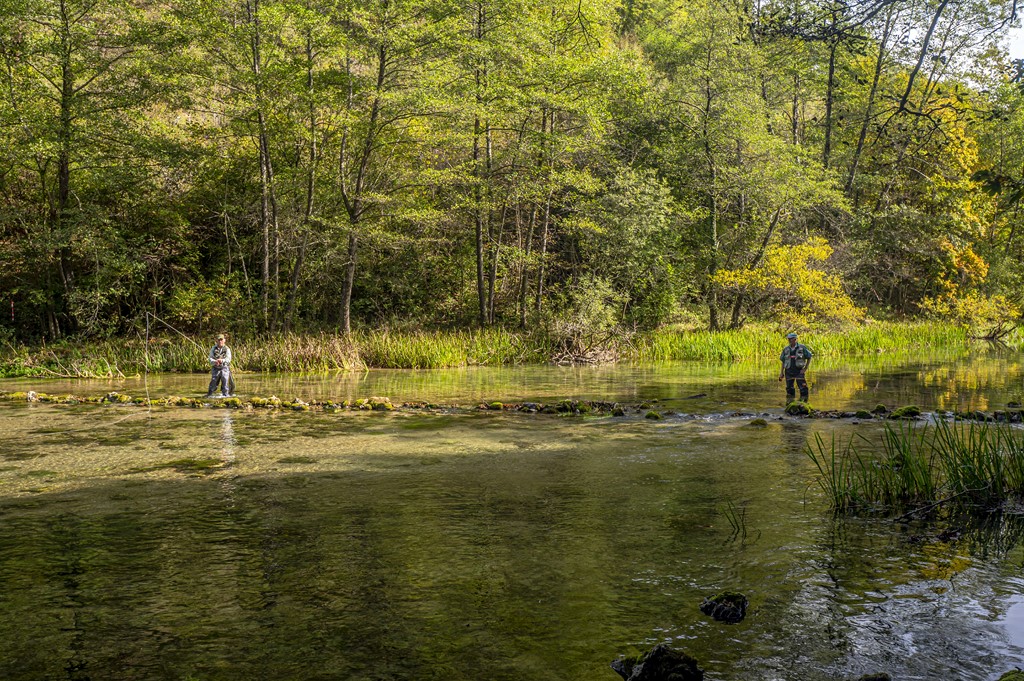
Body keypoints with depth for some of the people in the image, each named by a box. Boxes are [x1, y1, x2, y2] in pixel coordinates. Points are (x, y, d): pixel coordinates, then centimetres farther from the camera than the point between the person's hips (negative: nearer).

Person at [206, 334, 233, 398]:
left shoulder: (227, 349, 2)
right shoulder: (213, 349, 6)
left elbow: (228, 359, -8)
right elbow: (211, 358, -1)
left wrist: (222, 360, -28)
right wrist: (215, 362, -23)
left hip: (224, 368, -1)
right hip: (215, 368, 1)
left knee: (225, 381, -6)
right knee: (213, 381, -4)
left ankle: (225, 394, 2)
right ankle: (209, 394, 4)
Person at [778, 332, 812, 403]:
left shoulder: (802, 347, -3)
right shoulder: (786, 349, 6)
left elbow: (809, 358, 4)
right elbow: (783, 361, 13)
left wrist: (805, 369, -3)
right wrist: (781, 372, 9)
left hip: (799, 371, -3)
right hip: (789, 372, 3)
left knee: (802, 388, -7)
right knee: (789, 388, 7)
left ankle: (804, 402, 0)